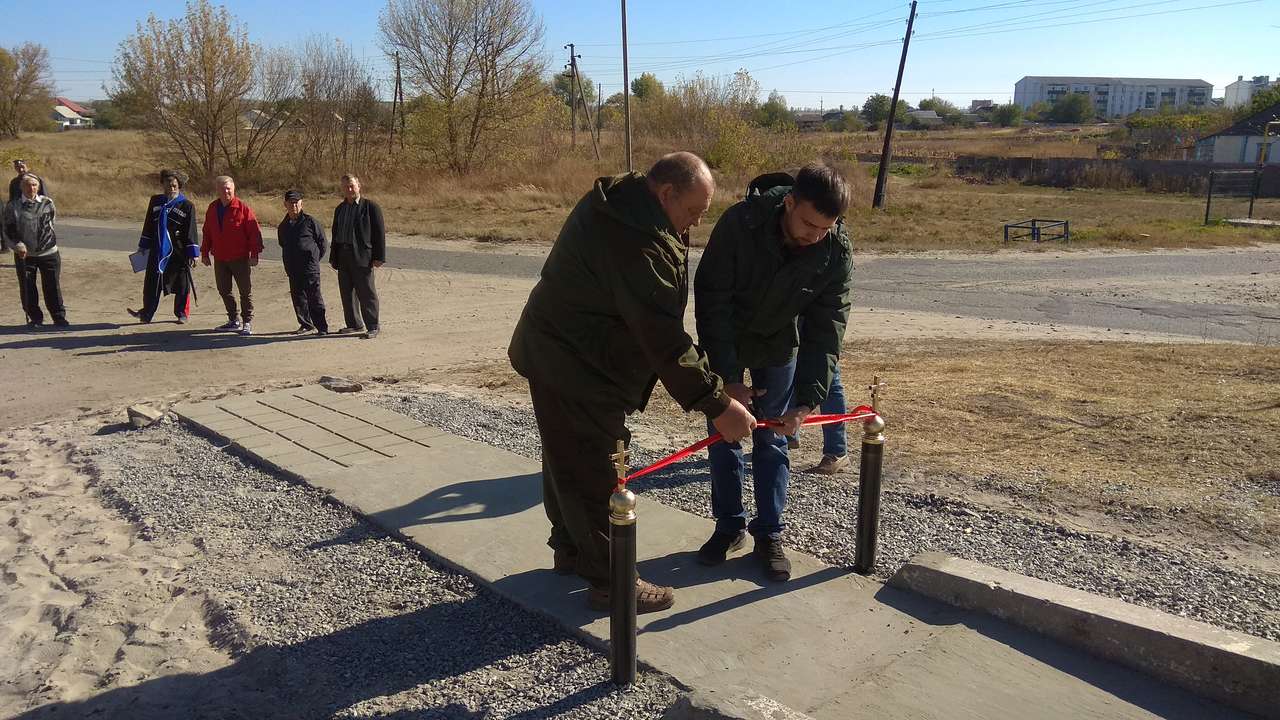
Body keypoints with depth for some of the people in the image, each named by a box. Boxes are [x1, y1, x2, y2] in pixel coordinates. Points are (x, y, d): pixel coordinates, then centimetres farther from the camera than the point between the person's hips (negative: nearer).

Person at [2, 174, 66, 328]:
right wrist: (18, 246, -15)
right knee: (27, 289, 4)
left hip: (48, 253, 0)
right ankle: (34, 318, 18)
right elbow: (8, 232, 1)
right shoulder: (13, 207, -2)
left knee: (53, 287, 3)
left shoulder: (47, 203, 0)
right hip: (24, 255, 0)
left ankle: (59, 317, 16)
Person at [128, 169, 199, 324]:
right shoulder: (155, 201, 9)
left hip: (178, 253, -4)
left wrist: (193, 254, -9)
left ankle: (182, 313, 20)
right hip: (157, 252, 4)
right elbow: (148, 225, 17)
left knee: (181, 284, 4)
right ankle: (146, 313, 12)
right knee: (151, 283, 5)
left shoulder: (187, 206, -5)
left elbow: (191, 232, -6)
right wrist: (143, 246, 18)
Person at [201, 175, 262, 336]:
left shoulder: (243, 208, -9)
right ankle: (234, 321, 24)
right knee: (224, 290, 12)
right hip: (220, 259, 6)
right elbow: (207, 232, 16)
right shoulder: (212, 208, 8)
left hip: (240, 258, -6)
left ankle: (247, 323, 9)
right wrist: (205, 252, 15)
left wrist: (254, 253, -15)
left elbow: (254, 232, -11)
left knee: (246, 291, 1)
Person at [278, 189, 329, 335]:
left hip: (310, 267, -5)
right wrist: (288, 266, 16)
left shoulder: (309, 221, -3)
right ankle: (305, 324, 21)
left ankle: (322, 327, -1)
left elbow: (321, 240, 3)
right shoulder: (283, 226, 12)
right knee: (298, 296, 9)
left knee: (314, 297, -6)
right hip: (292, 268, 6)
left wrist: (316, 258, 4)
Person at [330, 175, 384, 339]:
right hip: (343, 256, 7)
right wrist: (333, 257, 16)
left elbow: (379, 233, -6)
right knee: (347, 293, 11)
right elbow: (335, 234, 20)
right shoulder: (339, 209, 16)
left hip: (362, 257, -7)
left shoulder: (371, 207, -3)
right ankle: (354, 324, 22)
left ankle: (372, 327, 3)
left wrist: (379, 257, -12)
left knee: (367, 294, -4)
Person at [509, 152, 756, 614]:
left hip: (558, 353, 11)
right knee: (596, 474, -2)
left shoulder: (618, 201, 5)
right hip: (577, 368, -11)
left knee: (570, 462, 21)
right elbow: (664, 338, -30)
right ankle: (611, 582, 10)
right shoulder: (639, 242, -29)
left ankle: (571, 550, 37)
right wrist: (717, 405, -25)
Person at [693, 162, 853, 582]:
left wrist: (808, 400, -29)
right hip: (725, 342, -1)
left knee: (773, 441, 6)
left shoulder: (836, 251, -23)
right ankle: (729, 526, 21)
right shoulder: (739, 224, -31)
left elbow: (827, 326, -21)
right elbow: (711, 301, -26)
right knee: (723, 434, 5)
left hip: (780, 347, 1)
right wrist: (727, 378, -27)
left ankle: (769, 534, 18)